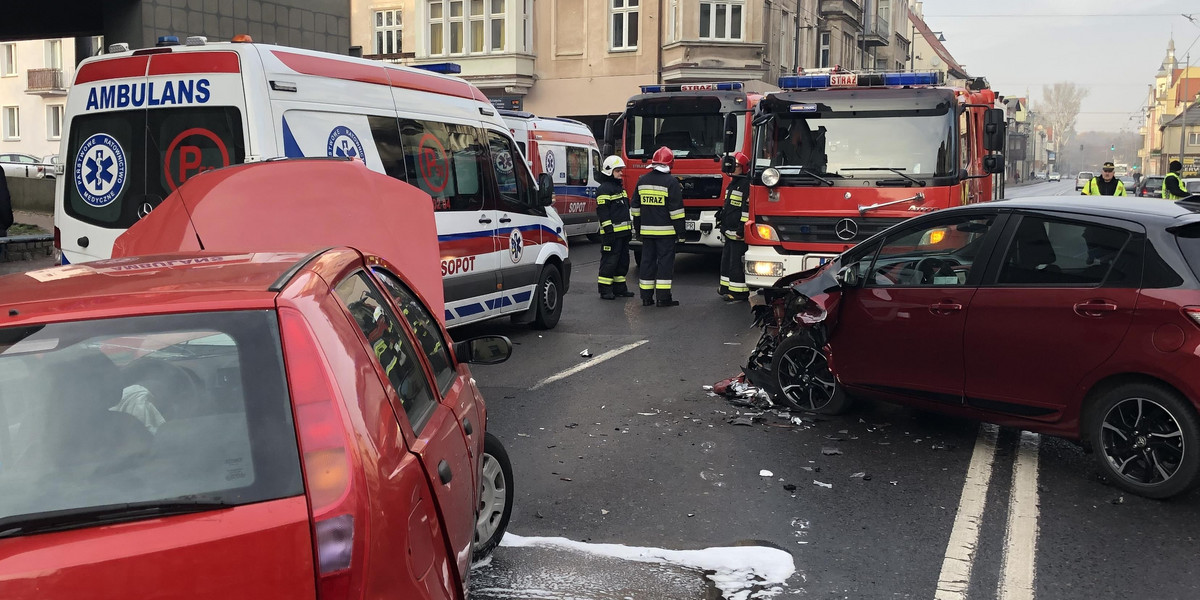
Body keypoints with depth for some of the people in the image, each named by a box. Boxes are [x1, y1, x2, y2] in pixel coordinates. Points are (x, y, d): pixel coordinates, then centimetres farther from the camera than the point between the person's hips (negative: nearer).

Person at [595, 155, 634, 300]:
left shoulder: (620, 187, 21)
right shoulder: (604, 189, -10)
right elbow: (602, 212, -16)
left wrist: (630, 228, 24)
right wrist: (608, 230, -21)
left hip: (623, 232, 10)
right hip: (612, 232, -10)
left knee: (623, 260, 13)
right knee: (610, 261, -8)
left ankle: (619, 287, 22)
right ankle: (605, 290, -4)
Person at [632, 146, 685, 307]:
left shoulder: (642, 181, 9)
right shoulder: (671, 182, -9)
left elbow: (636, 207, 13)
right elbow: (676, 209, -11)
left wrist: (638, 229, 20)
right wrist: (680, 232, -6)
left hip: (647, 231, 5)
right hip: (666, 231, -5)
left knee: (647, 261, 9)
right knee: (665, 261, -1)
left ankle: (646, 297, 11)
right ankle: (663, 297, -3)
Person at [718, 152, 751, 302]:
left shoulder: (746, 184, -13)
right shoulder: (733, 183, 19)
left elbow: (747, 208, -20)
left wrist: (741, 228, -23)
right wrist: (722, 221, 26)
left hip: (738, 233, -10)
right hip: (729, 231, 10)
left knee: (737, 262, -8)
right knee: (727, 259, 17)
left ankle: (739, 293, -4)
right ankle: (727, 287, 28)